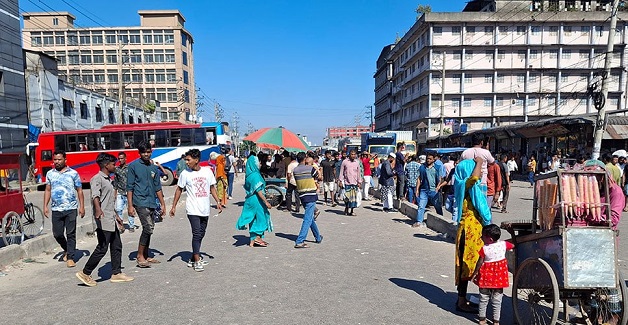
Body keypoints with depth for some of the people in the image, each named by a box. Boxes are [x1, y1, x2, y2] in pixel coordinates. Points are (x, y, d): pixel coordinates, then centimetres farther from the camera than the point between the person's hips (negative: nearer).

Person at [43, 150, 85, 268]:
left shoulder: (73, 173, 0)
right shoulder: (50, 174, 9)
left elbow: (79, 190, 2)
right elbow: (48, 190, 13)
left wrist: (82, 206, -3)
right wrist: (45, 206, 6)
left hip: (70, 208, -3)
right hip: (56, 209, 3)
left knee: (71, 234, -1)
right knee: (57, 234, 7)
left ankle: (70, 258, 7)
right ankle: (66, 249, 34)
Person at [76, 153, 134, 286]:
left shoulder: (108, 179, 20)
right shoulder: (97, 178, -10)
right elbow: (95, 196, -29)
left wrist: (116, 216, 31)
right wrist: (98, 209, -46)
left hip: (111, 220, 10)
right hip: (103, 220, -10)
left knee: (117, 246, 11)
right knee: (102, 248, -6)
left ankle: (116, 273, 18)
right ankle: (85, 273, 7)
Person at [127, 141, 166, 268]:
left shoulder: (154, 168, 14)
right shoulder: (133, 166, -2)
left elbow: (158, 188, 17)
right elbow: (130, 187, -4)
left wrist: (163, 204, 14)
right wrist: (130, 206, -10)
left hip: (151, 203, 6)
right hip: (140, 202, -6)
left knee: (149, 229, 10)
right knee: (148, 228, -14)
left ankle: (146, 256, 21)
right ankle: (140, 256, -1)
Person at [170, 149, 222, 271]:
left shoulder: (207, 171, 2)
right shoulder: (185, 173, -3)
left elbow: (212, 188, 11)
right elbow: (179, 189, 5)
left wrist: (218, 202, 5)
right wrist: (174, 206, 2)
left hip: (205, 209, 4)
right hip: (193, 210, -3)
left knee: (201, 234, 10)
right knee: (197, 234, -9)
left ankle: (193, 259, 22)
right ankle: (197, 261, -1)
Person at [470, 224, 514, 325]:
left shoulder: (484, 249, -18)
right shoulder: (503, 244, -10)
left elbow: (480, 263, -11)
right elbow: (513, 245, 10)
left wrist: (474, 274, 1)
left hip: (486, 277, -3)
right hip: (499, 277, 3)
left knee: (483, 298, 13)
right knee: (497, 300, 13)